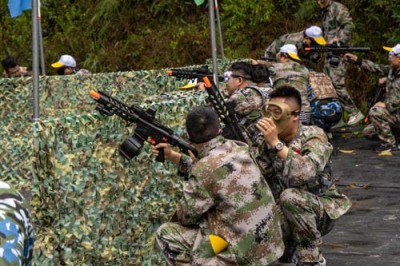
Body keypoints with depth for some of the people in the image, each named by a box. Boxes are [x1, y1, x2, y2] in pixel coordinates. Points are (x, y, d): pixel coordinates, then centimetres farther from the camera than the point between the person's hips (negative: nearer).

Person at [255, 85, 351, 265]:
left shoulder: (313, 136, -17)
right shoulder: (269, 142, -1)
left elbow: (307, 173, -37)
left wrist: (277, 144, -38)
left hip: (321, 210, -5)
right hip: (285, 215, 5)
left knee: (290, 196, -35)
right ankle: (287, 246, 15)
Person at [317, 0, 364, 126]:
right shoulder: (325, 12, 19)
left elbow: (349, 26, -17)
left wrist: (338, 40, -24)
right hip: (330, 53, 10)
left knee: (337, 84, -13)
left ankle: (354, 113, -4)